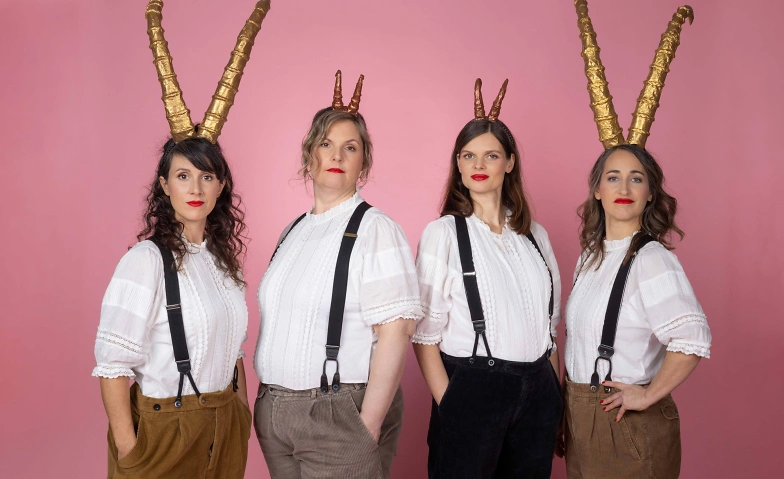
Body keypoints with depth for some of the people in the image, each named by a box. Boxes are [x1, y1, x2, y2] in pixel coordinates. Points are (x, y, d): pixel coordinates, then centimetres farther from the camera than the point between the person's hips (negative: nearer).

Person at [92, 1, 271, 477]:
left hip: (225, 429, 6)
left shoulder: (223, 257, 6)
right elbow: (113, 362, -17)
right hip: (164, 430, -6)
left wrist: (243, 414, 12)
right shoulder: (147, 260, -15)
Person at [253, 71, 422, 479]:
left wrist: (369, 428, -19)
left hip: (340, 416, -6)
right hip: (275, 412, 6)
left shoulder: (375, 230, -10)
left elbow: (395, 334, -17)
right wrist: (267, 402, 11)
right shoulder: (293, 231, 11)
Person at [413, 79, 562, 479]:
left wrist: (558, 398, 10)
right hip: (472, 388, -4)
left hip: (538, 390, 5)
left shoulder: (534, 235, 9)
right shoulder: (443, 233, -5)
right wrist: (449, 406, -13)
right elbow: (425, 333, -8)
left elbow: (552, 322, 14)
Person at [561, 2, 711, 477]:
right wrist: (571, 408, 12)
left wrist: (650, 394, -20)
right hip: (581, 416, 7)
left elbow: (693, 339, -29)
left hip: (629, 426, -7)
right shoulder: (591, 254, 7)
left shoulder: (652, 260, -17)